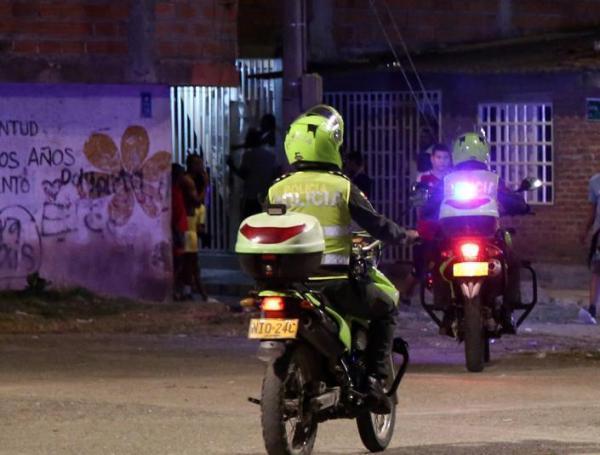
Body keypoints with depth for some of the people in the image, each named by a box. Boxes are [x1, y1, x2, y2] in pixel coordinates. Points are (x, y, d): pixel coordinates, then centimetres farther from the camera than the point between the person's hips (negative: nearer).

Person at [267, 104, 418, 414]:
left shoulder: (277, 190, 3)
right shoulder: (342, 187, -5)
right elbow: (376, 225, 1)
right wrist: (405, 235, 22)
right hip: (335, 282, -3)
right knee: (384, 308, 20)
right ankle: (375, 379, 6)